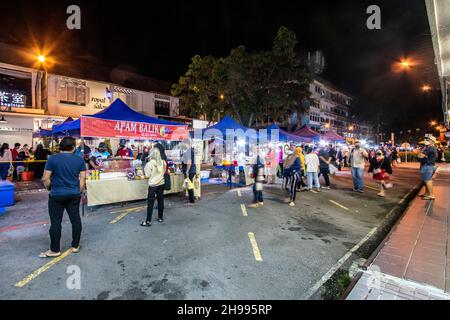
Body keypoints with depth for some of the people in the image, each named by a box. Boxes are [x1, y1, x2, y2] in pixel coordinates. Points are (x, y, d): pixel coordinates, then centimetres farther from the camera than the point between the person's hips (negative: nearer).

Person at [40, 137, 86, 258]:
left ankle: (55, 250, 18)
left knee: (56, 222, 7)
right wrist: (79, 191, 12)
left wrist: (50, 189, 11)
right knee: (75, 219, 10)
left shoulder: (53, 159, -6)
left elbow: (45, 178, -7)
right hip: (74, 194, 3)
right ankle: (75, 246, 21)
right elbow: (82, 178, 1)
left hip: (57, 195, -2)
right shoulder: (80, 160, 0)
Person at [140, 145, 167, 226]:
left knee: (150, 202, 2)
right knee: (160, 201, 13)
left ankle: (148, 221, 6)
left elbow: (148, 174, -8)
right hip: (161, 183, 5)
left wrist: (145, 167, 4)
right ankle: (160, 218, 24)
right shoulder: (163, 162, -4)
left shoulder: (150, 163, -16)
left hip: (153, 184, -4)